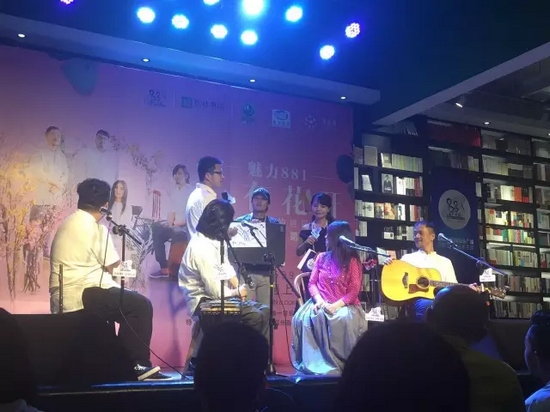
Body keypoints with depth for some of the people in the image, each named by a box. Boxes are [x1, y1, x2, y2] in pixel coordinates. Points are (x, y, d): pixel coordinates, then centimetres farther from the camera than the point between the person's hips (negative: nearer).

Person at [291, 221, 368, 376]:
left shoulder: (352, 261, 1)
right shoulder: (322, 257, 14)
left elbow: (354, 291, -7)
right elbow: (312, 283, 8)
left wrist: (336, 305, -21)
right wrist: (319, 300, -12)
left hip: (344, 305, -3)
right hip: (321, 303, 3)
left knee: (344, 320, -39)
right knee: (302, 317, -29)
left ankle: (340, 364, -24)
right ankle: (315, 363, -23)